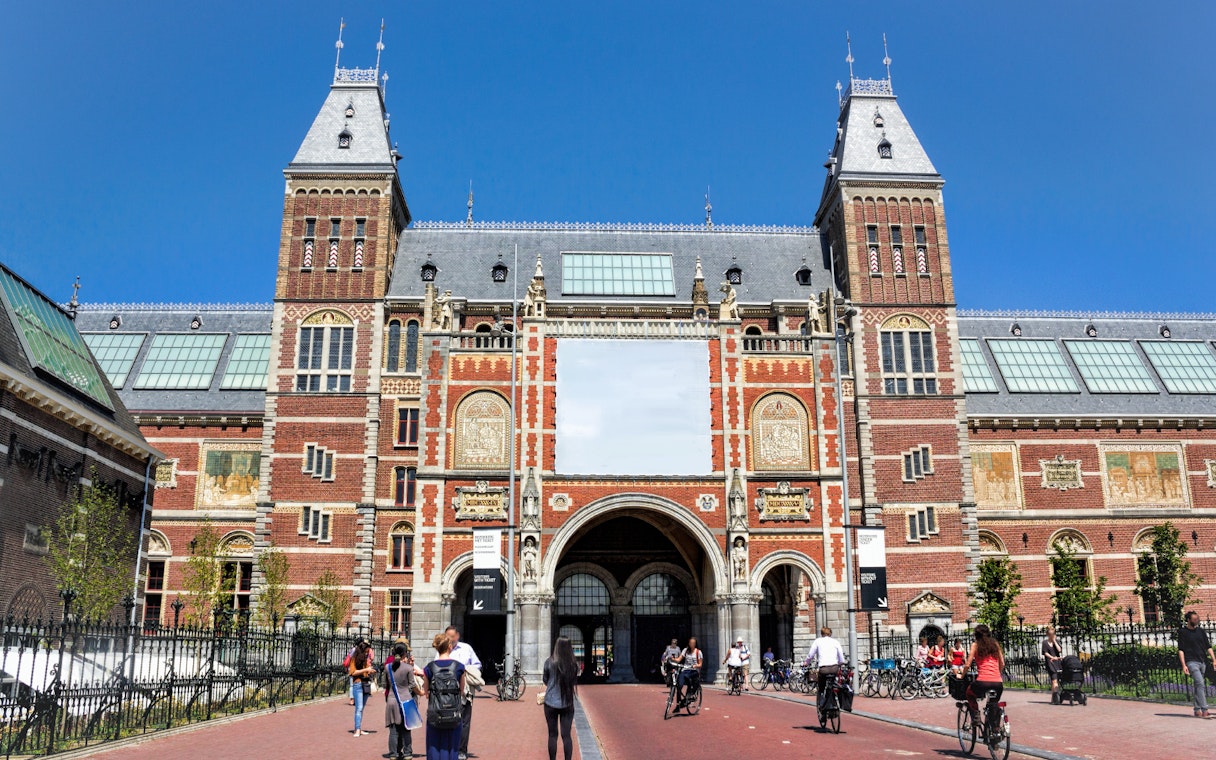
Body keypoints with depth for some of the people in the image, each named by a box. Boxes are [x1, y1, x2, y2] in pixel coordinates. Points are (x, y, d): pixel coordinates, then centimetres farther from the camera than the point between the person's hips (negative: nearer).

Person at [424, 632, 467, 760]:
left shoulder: (429, 668, -4)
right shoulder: (459, 667, -3)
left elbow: (426, 692, 5)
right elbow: (462, 691, 6)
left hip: (434, 713, 0)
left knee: (434, 747, 9)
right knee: (451, 747, 9)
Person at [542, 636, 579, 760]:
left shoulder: (549, 662, -9)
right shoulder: (573, 664, -5)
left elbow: (545, 681, 3)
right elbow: (574, 682, 8)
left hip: (551, 703, -1)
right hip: (567, 703, 1)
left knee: (553, 735, 10)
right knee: (566, 735, 6)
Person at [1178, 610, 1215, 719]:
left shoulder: (1201, 631, 15)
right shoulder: (1183, 632, -1)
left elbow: (1208, 647, 15)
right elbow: (1180, 650, -3)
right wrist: (1183, 665, -11)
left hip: (1203, 661, 5)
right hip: (1191, 662, -5)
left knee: (1199, 686, 8)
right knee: (1200, 683, -18)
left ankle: (1197, 710, 16)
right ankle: (1204, 710, -21)